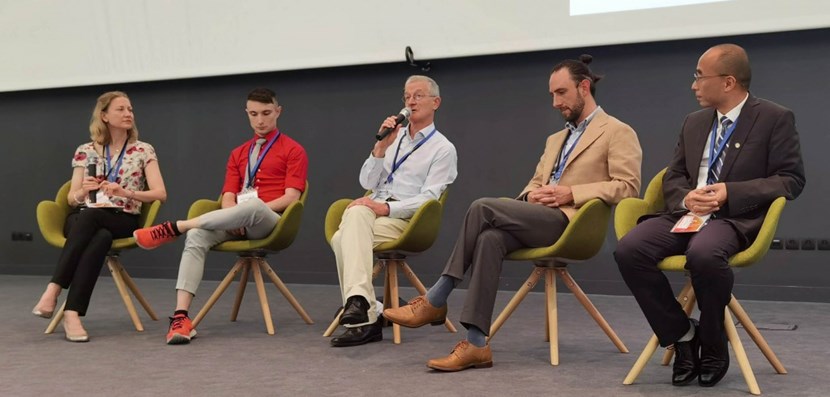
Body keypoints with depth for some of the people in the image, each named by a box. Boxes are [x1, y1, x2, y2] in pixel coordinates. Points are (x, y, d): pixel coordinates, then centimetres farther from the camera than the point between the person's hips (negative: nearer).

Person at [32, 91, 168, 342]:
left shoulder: (144, 151, 8)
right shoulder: (85, 151, 13)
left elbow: (160, 193, -3)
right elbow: (72, 199, 11)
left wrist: (125, 193, -20)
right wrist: (83, 191, -14)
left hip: (123, 220, -1)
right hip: (83, 218, 1)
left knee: (91, 216, -38)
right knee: (100, 238, -38)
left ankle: (53, 291, -44)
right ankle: (72, 312, -45)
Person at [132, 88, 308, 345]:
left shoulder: (293, 150, 9)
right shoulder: (238, 154, 24)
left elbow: (290, 198, -4)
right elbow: (228, 197, 13)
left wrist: (250, 211, -15)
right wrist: (234, 218, -12)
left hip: (270, 221, -4)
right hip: (238, 225, 4)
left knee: (253, 206, -41)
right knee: (197, 236, -29)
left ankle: (174, 227, -30)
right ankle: (181, 316, -39)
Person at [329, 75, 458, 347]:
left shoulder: (443, 149, 5)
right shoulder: (393, 138, 21)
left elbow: (427, 198, -7)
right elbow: (367, 182, 12)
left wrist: (386, 207, -19)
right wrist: (381, 147, -2)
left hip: (405, 220, -4)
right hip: (373, 209, 4)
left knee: (344, 238, -33)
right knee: (356, 214, -34)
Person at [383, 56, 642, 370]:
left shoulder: (618, 133, 4)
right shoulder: (555, 139, 29)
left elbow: (627, 186, -6)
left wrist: (572, 193, -14)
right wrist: (531, 195, 3)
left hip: (569, 221, -7)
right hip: (539, 218, 7)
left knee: (483, 208, -24)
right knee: (490, 238, -29)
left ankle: (435, 301, -16)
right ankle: (476, 343, -34)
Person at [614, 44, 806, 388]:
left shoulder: (775, 118, 1)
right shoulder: (694, 122, 19)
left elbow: (791, 179, -5)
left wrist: (731, 193, -17)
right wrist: (686, 197, -6)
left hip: (735, 217, -5)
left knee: (704, 254, -40)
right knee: (629, 250, -24)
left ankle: (713, 346, -13)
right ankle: (683, 335, -8)